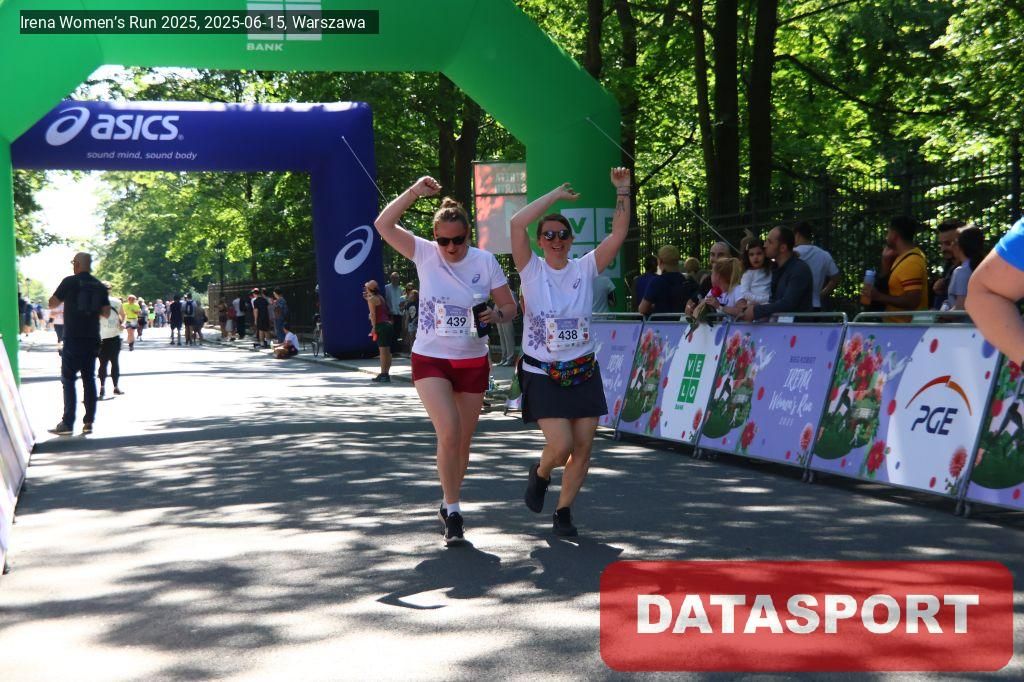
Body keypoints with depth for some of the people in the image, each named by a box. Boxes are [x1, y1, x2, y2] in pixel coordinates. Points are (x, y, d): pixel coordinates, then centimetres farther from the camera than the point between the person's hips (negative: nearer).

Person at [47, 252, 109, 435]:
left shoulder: (70, 282, -8)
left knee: (68, 380, -3)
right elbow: (106, 312, 8)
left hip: (73, 339, -5)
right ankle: (89, 422, 8)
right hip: (92, 339, 5)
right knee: (89, 379, 10)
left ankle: (67, 423, -8)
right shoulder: (99, 286, 7)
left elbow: (52, 303, -1)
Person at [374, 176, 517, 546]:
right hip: (430, 359, -2)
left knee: (463, 439, 11)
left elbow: (510, 306, 1)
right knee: (449, 432, -19)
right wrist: (415, 191, -24)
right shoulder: (424, 253, -7)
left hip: (473, 362, 2)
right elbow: (384, 225, -16)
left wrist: (496, 314, -21)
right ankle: (452, 510, -7)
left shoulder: (485, 261, -5)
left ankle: (451, 505, 32)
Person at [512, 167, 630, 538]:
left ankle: (563, 512, 19)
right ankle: (540, 474, 21)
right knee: (561, 444, -14)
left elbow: (619, 233, -5)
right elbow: (517, 223, -16)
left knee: (583, 448, 2)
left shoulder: (584, 268, 4)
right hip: (542, 375, -3)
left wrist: (622, 192, -12)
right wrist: (556, 195, -10)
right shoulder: (532, 270, -2)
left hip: (584, 372, 3)